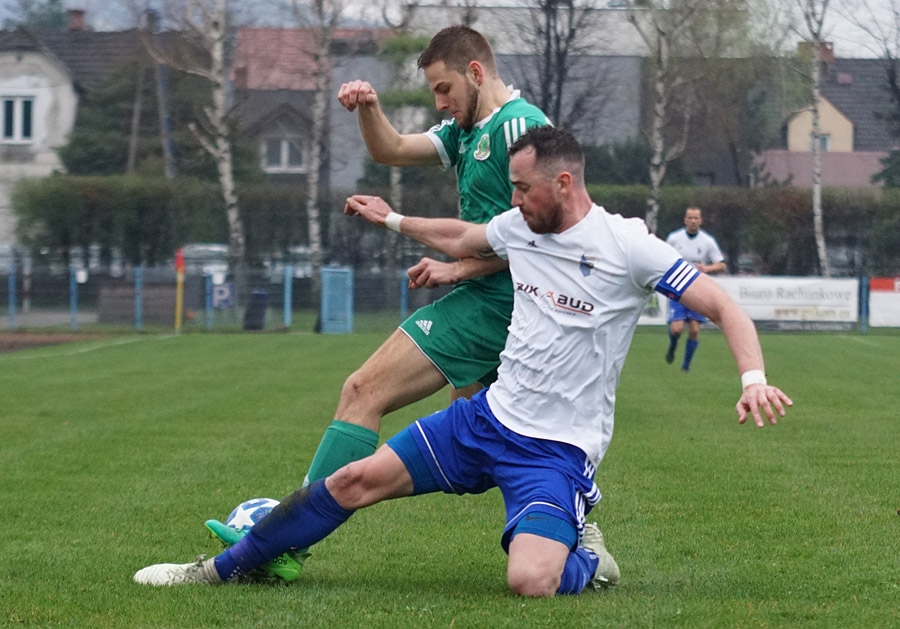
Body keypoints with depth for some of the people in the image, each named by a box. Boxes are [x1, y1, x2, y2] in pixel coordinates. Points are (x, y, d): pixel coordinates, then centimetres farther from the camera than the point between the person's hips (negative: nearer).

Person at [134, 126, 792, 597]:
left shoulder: (627, 246, -15)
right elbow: (460, 237, 29)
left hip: (558, 451, -6)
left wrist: (754, 377, -31)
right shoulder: (521, 227, 5)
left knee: (530, 581, -30)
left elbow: (724, 307, -15)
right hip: (487, 418, 6)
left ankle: (587, 559, 6)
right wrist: (394, 220, 41)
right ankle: (222, 569, 15)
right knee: (355, 481, 1)